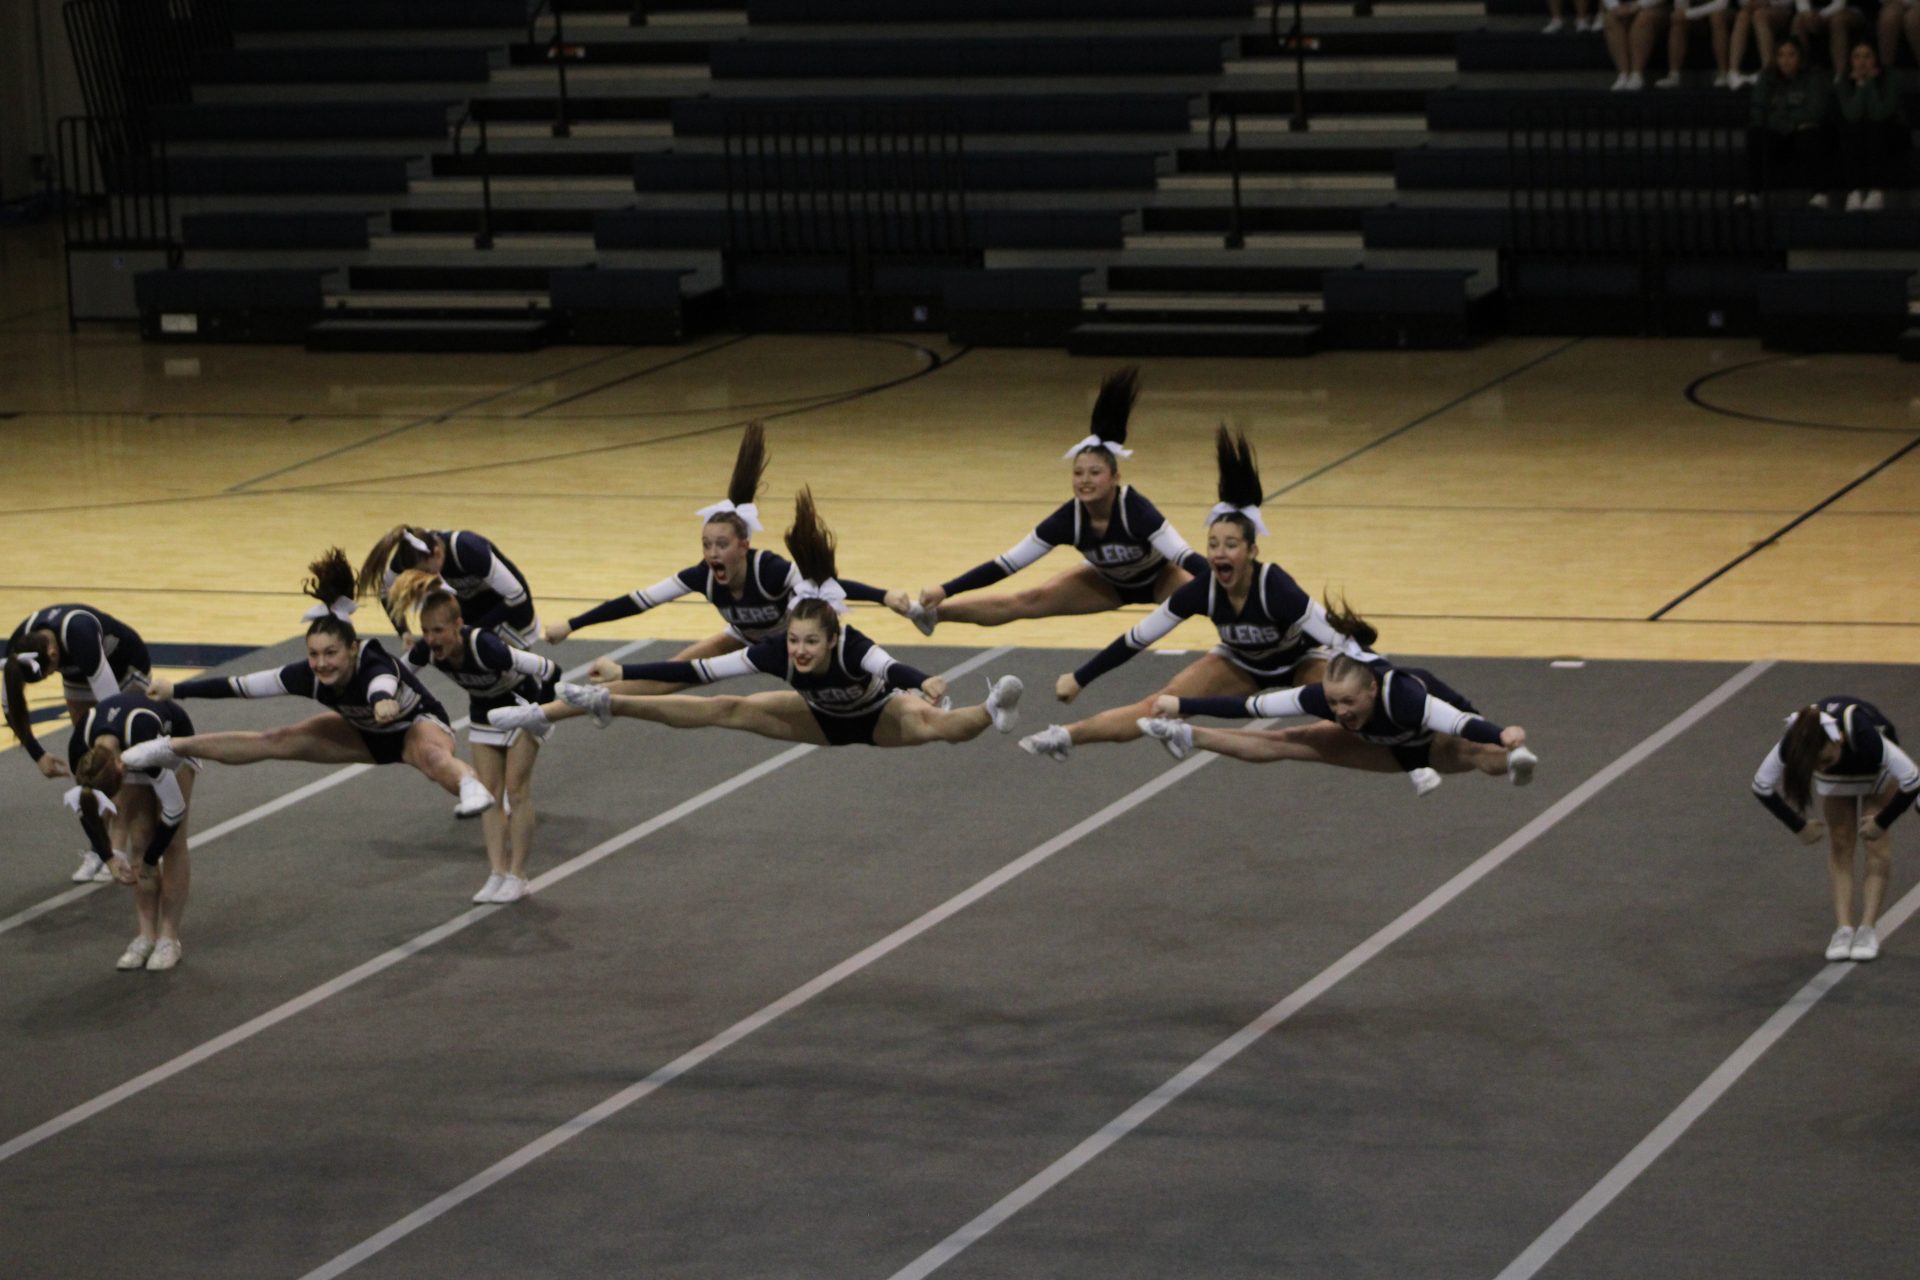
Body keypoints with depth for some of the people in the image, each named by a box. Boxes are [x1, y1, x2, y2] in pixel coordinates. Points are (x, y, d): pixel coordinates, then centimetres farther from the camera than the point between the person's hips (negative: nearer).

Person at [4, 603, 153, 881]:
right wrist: (37, 755, -16)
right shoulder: (20, 646, -27)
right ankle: (98, 850, 8)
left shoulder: (78, 634, -44)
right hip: (80, 675, 5)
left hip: (126, 669, -5)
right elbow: (11, 707, -13)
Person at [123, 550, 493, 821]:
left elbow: (383, 688, -67)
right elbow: (239, 685, -17)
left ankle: (471, 787, -72)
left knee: (430, 756, -43)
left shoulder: (374, 668, -41)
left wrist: (385, 703, -90)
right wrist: (176, 691, -15)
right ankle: (173, 749, 18)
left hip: (420, 723, -6)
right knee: (277, 742, 6)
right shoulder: (309, 676, -24)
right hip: (369, 735, 6)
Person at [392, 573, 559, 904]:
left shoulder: (483, 647, -42)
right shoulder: (425, 651, -25)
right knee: (489, 791, 2)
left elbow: (550, 670, -38)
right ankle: (497, 874, 4)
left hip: (521, 706, -5)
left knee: (516, 789, -5)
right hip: (484, 711, 5)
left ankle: (517, 875, 1)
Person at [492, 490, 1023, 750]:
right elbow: (698, 671, -28)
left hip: (878, 719, -4)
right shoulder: (775, 651, -30)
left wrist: (925, 685, -88)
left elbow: (894, 669, -65)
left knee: (925, 723, -40)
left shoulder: (854, 648, -42)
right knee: (729, 710, -5)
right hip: (824, 720, 4)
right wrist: (618, 672, -33)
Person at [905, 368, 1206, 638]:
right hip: (1110, 582, 3)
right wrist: (945, 591, -29)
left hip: (1159, 577, -3)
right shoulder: (1069, 519, -28)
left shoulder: (1135, 510, -39)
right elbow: (1007, 563, -24)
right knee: (1028, 601, -3)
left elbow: (1186, 557, -47)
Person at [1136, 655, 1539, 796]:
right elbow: (1252, 705, -22)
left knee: (1474, 753, -43)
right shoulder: (1323, 696, -29)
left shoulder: (1403, 696, -46)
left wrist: (1502, 735, -80)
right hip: (1389, 747, 5)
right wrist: (1183, 705, -19)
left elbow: (1461, 723, -60)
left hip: (1438, 742, -5)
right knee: (1287, 742, 3)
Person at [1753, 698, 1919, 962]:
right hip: (1837, 774, 2)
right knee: (1840, 844, -6)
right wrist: (1799, 827, -17)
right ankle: (1843, 929, -9)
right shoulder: (1792, 743, -39)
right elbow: (1761, 787, -22)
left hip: (1876, 771, -2)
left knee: (1876, 843, -11)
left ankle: (1868, 928, -11)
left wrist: (1882, 822, -25)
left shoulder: (1865, 736, -46)